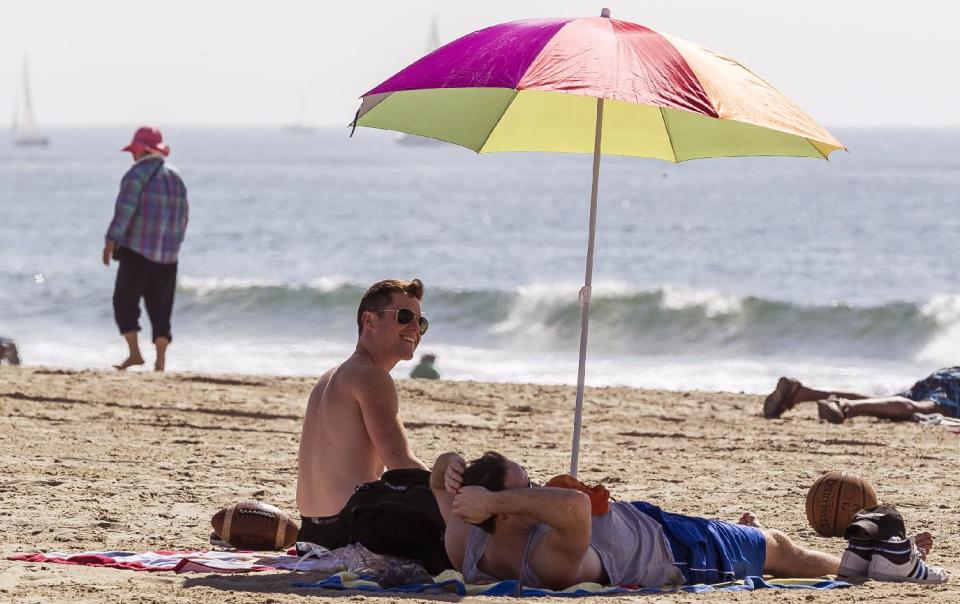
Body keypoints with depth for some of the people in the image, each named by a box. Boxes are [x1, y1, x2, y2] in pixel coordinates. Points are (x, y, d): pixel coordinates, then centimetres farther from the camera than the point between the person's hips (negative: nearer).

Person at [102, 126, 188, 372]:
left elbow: (125, 209, -16)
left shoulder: (137, 173, -8)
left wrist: (111, 240, -17)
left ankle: (134, 352, -10)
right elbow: (183, 216, 17)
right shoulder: (176, 177, 14)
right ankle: (160, 362, 3)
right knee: (160, 308, 8)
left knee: (125, 301, 1)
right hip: (168, 255, 6)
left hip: (138, 251, -6)